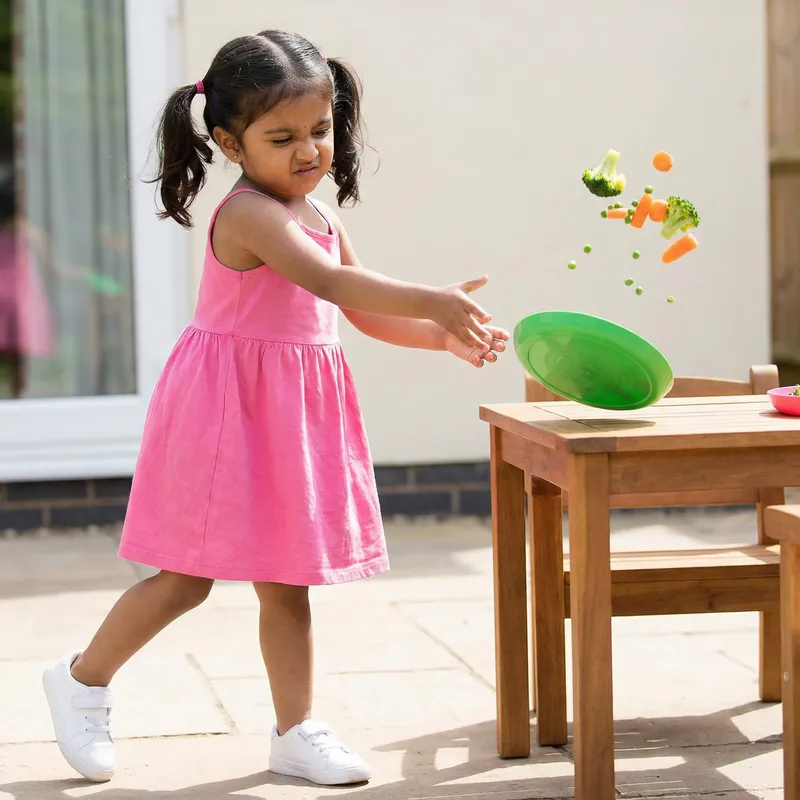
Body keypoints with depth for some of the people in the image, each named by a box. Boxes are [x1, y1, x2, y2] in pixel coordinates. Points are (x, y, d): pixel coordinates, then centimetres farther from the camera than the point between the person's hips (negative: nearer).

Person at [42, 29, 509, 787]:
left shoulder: (322, 219, 10)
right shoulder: (249, 214, -19)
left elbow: (366, 315, 15)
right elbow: (328, 283, -33)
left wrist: (446, 337, 0)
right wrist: (432, 301, -40)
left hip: (291, 413, 8)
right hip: (227, 412, -8)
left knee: (285, 582, 11)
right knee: (188, 578, 1)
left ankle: (295, 731, 18)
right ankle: (82, 677, 21)